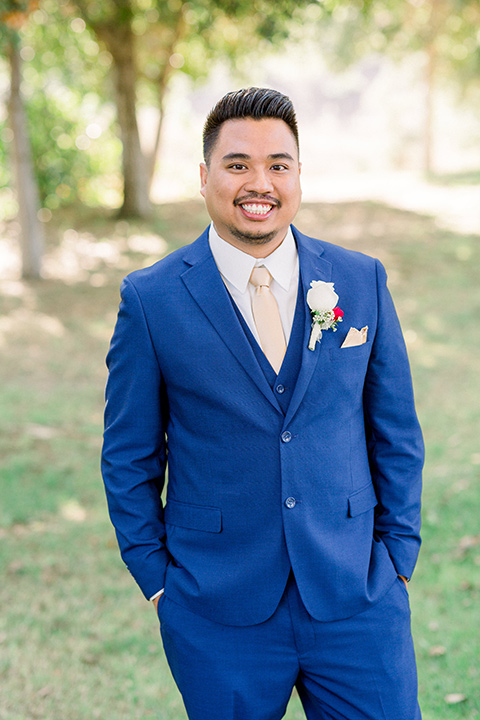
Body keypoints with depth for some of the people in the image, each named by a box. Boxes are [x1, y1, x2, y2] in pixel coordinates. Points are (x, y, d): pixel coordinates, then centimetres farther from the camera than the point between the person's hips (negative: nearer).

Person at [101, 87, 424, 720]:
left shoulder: (361, 281, 2)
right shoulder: (150, 300, -4)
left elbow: (396, 431, 8)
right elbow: (130, 457, 2)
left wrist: (399, 554, 5)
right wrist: (158, 580, 0)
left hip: (356, 597, 2)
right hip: (219, 615, -1)